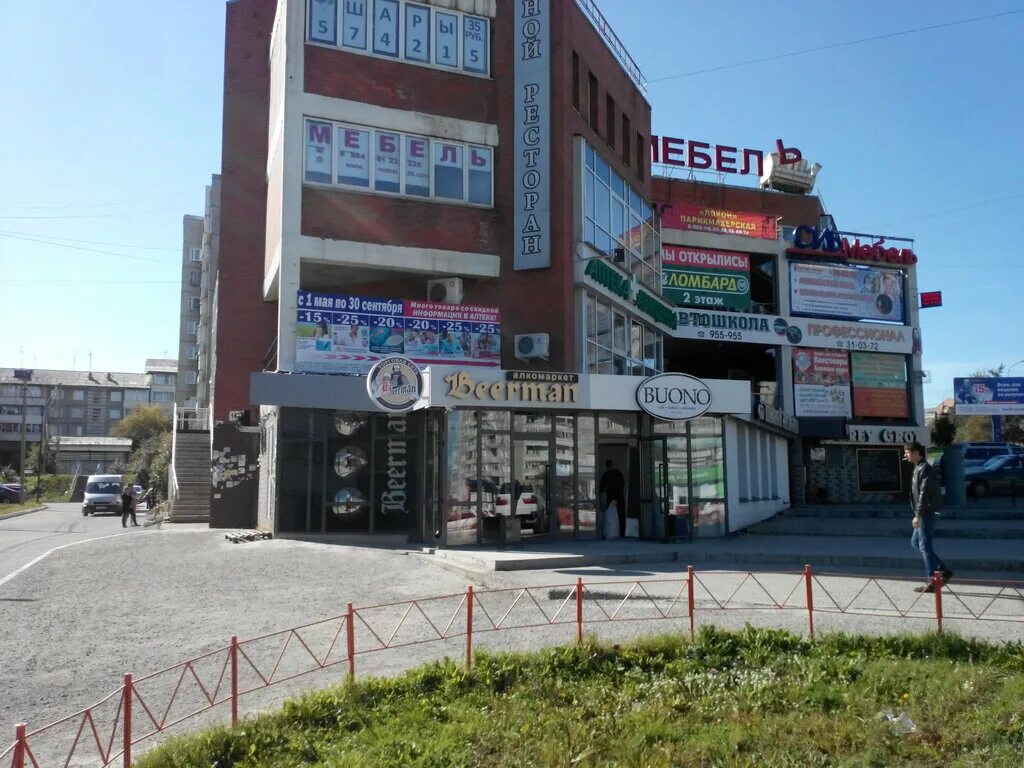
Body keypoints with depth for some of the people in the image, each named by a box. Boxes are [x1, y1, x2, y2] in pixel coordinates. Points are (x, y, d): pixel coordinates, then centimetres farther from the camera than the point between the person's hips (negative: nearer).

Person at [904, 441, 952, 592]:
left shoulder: (925, 469, -16)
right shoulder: (918, 468, 15)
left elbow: (924, 494, -22)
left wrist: (918, 515, -23)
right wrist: (919, 514, 21)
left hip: (928, 513, -10)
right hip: (925, 514, 10)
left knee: (925, 546, -6)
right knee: (915, 542, 14)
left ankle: (931, 582, -1)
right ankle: (943, 571, 18)